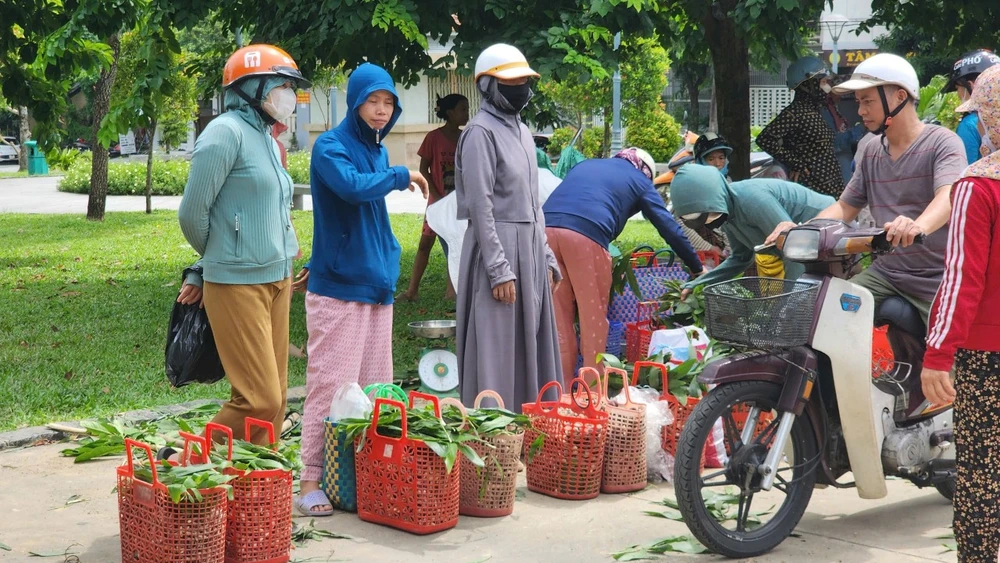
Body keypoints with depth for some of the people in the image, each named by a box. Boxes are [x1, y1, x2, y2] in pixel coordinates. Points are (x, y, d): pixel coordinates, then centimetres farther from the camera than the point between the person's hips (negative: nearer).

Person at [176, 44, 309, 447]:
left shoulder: (266, 138, 15)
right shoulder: (226, 132, -11)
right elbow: (192, 213, -10)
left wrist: (202, 274, 12)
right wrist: (215, 262, 8)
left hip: (277, 279, 8)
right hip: (238, 284, -8)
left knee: (275, 395, 9)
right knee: (259, 399, -10)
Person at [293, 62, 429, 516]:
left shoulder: (376, 151, 15)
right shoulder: (330, 147, -8)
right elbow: (351, 187, -29)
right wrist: (401, 176, -14)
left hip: (377, 283, 8)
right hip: (338, 286, -8)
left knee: (375, 385, 9)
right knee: (332, 385, -8)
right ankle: (312, 481, -4)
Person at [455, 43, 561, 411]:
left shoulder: (521, 131, 17)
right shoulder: (481, 132, -10)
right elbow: (480, 206, -15)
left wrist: (546, 257, 16)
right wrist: (499, 270, -19)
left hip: (530, 247, 9)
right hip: (497, 246, -9)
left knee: (531, 344, 11)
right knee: (497, 350, -7)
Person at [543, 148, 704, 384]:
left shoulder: (585, 165, 33)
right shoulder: (639, 180, 20)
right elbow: (669, 228, 18)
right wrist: (697, 269, 26)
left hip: (545, 229, 5)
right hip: (586, 235, -5)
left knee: (559, 319, 11)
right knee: (594, 319, 6)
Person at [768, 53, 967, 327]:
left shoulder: (942, 143, -8)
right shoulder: (870, 152, 14)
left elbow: (949, 198, -25)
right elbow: (845, 207, 16)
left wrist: (919, 226, -48)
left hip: (938, 276, -5)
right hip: (885, 271, 5)